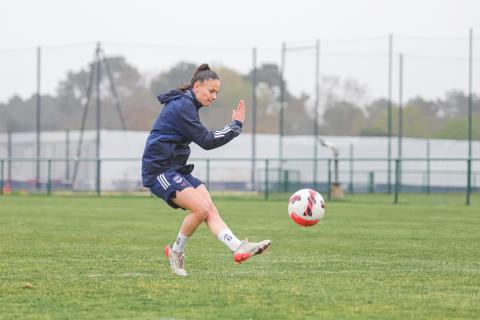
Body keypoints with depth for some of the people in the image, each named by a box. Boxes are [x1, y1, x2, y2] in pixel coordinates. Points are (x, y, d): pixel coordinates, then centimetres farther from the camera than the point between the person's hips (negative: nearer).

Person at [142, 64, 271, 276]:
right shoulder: (182, 106, -15)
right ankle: (176, 251, -3)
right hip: (159, 170, -10)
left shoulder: (185, 104, 18)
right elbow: (207, 141, -16)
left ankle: (239, 248, -19)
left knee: (211, 210, -6)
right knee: (201, 208, -22)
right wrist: (235, 126, -9)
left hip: (176, 169, 10)